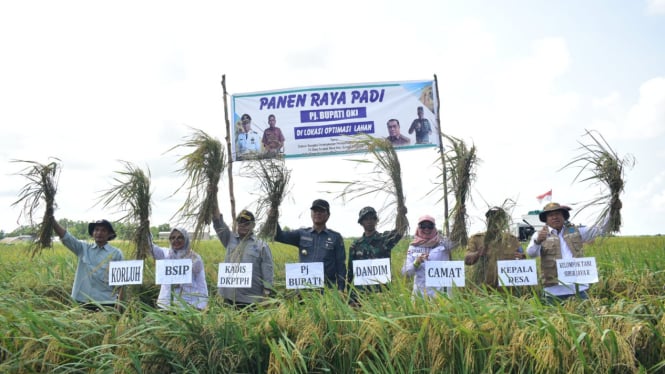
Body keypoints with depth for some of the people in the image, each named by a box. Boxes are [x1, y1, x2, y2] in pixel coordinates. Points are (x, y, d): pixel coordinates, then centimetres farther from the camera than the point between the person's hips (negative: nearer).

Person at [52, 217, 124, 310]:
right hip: (82, 301, 2)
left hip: (106, 303, -2)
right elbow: (65, 236, -3)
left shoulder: (116, 253, 1)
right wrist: (52, 220, -16)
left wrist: (119, 302, -6)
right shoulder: (83, 248, 8)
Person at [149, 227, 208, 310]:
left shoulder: (195, 259, 1)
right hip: (165, 305, 2)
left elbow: (202, 285, 2)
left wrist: (201, 306, -5)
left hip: (188, 305, -2)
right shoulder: (166, 254, 6)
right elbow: (153, 249, -17)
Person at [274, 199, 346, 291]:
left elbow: (341, 265, 5)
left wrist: (340, 290, -3)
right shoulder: (301, 234, 11)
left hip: (327, 289, -2)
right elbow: (280, 236, 0)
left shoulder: (336, 237, 7)